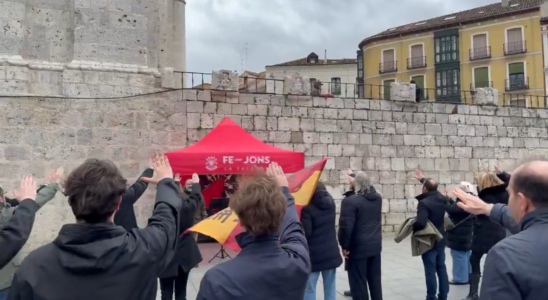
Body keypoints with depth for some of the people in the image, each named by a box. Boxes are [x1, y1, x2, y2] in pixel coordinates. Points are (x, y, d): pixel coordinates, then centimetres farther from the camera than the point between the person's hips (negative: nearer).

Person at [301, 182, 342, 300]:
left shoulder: (307, 209, -14)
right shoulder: (331, 204, 6)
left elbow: (305, 232, -17)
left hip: (313, 255, -6)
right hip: (331, 253, 6)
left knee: (309, 290, 0)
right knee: (330, 289, 11)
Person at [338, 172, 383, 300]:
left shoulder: (350, 201, -17)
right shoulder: (378, 197, 6)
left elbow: (346, 226, -21)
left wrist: (344, 245, -9)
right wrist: (354, 179, 34)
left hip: (358, 248, -7)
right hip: (375, 245, 7)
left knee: (359, 283, 1)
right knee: (375, 280, 15)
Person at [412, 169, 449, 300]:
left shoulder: (424, 203, -23)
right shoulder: (441, 198, 0)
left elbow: (420, 223, -34)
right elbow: (433, 188, 23)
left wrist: (412, 227, -13)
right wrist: (422, 179, 33)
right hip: (441, 239, 8)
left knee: (430, 271, 0)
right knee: (441, 268, 15)